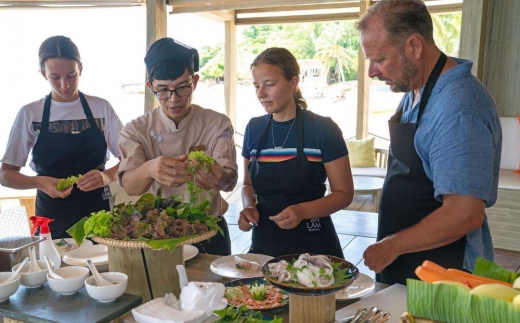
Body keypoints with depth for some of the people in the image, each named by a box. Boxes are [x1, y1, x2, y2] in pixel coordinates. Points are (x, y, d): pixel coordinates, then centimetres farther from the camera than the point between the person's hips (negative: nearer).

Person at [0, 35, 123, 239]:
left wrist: (107, 176, -20)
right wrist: (40, 182, -19)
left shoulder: (101, 108, -1)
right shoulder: (30, 114, -2)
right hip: (52, 219, 0)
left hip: (98, 213, 0)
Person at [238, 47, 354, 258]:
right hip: (264, 244, 4)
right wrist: (249, 206, -7)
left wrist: (303, 211, -24)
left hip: (313, 245, -3)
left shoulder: (322, 129, -11)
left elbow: (344, 193, -9)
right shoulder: (254, 129, 2)